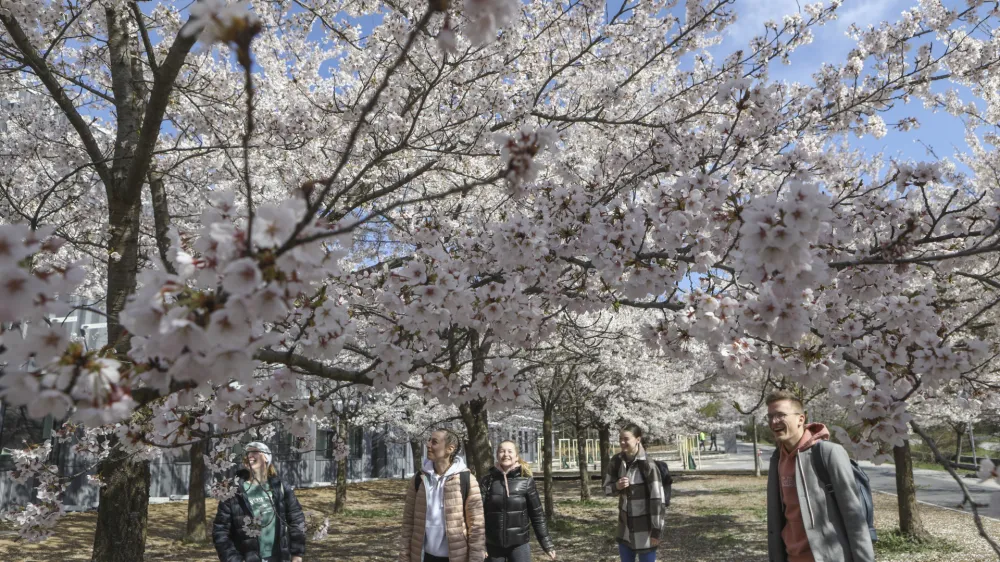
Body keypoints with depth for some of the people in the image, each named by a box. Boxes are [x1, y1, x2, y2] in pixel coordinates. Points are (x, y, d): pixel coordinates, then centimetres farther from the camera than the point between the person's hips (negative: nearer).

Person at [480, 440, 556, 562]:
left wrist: (547, 544, 1)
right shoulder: (487, 480, -3)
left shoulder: (526, 481, -3)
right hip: (493, 545, 1)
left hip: (519, 544, -1)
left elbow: (537, 514, 1)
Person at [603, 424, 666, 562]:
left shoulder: (648, 465, -21)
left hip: (645, 528, -5)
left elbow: (657, 498, -19)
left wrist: (656, 530, -18)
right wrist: (616, 486, -16)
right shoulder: (616, 461, -4)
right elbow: (606, 488, 7)